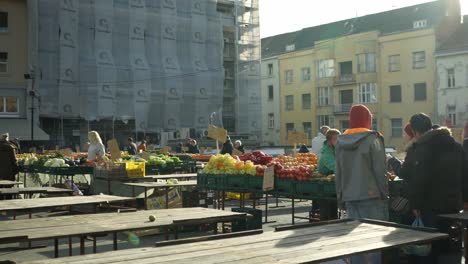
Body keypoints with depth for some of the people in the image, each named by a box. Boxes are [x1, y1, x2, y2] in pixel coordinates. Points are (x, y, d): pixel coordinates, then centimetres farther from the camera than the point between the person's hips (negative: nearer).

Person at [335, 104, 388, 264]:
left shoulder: (340, 142, 7)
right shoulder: (372, 139, -7)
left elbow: (338, 174, 10)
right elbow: (380, 171, -9)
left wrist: (341, 198, 16)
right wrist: (384, 194, 0)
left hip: (349, 197, 5)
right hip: (370, 196, -5)